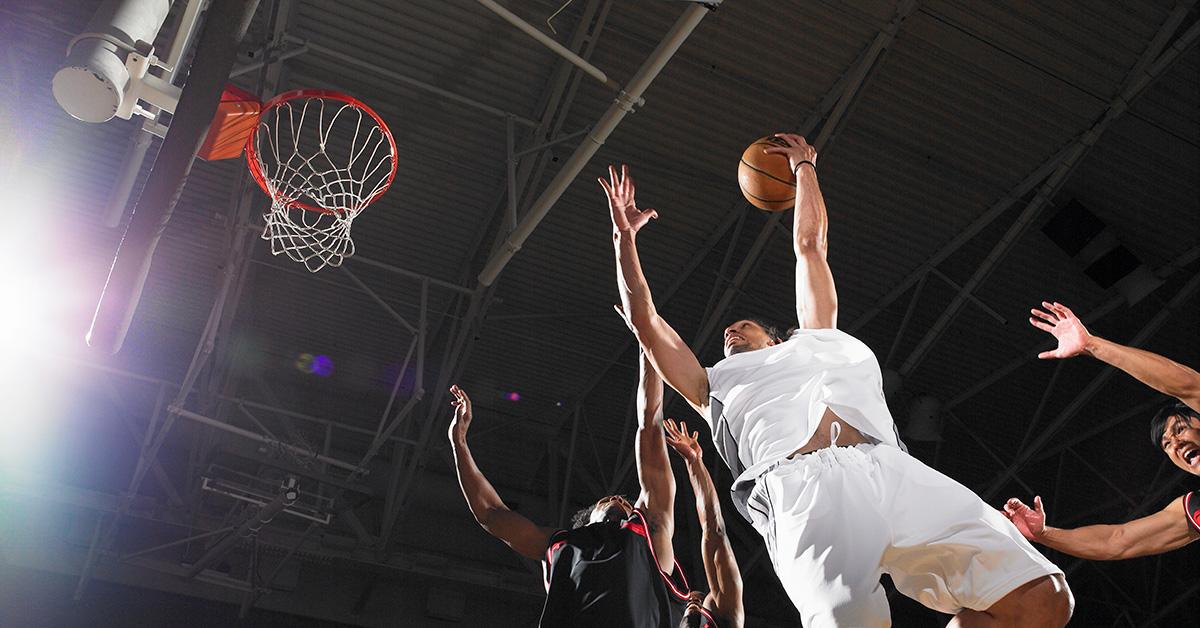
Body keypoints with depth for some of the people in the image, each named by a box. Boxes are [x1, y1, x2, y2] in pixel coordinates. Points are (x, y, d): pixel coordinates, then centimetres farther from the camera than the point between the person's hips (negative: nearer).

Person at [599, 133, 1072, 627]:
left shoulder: (812, 338, 39)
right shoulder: (715, 388, 34)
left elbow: (809, 243, 46)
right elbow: (645, 323, 31)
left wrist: (804, 167, 54)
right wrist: (624, 238, 32)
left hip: (893, 470, 4)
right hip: (799, 482, -3)